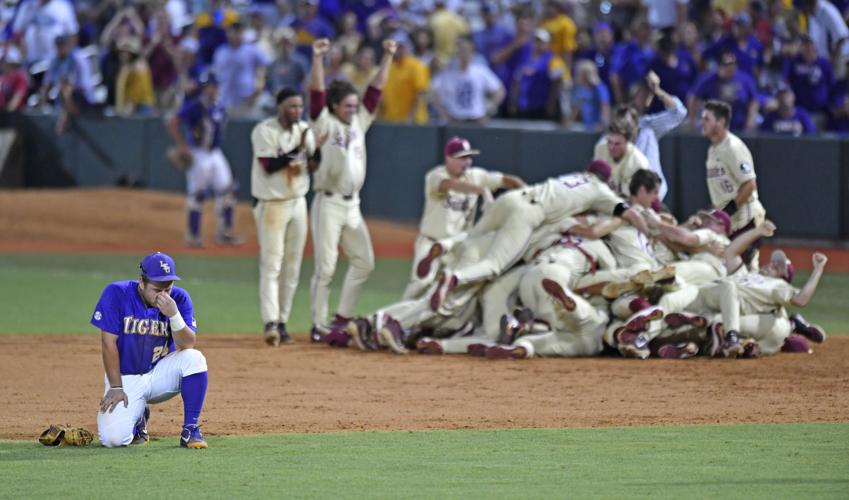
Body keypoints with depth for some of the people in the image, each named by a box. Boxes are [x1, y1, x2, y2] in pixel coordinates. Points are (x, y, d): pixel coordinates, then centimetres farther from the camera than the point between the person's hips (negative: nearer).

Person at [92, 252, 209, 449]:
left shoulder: (179, 299, -9)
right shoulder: (117, 294, -15)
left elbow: (188, 346, -17)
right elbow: (109, 342, -12)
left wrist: (174, 314, -33)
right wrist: (115, 387, -13)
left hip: (160, 372, 2)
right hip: (126, 378, -2)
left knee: (194, 359, -28)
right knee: (113, 438, -23)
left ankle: (190, 430, -13)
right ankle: (137, 417, 16)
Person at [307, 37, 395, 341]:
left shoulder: (359, 122, 12)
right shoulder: (325, 124, -4)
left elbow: (375, 90, 10)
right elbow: (316, 93, -16)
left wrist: (387, 58, 4)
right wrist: (317, 58, -26)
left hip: (352, 205, 7)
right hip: (328, 204, -7)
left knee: (364, 262, 5)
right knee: (326, 267, -7)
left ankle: (342, 318, 13)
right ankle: (318, 326, -3)